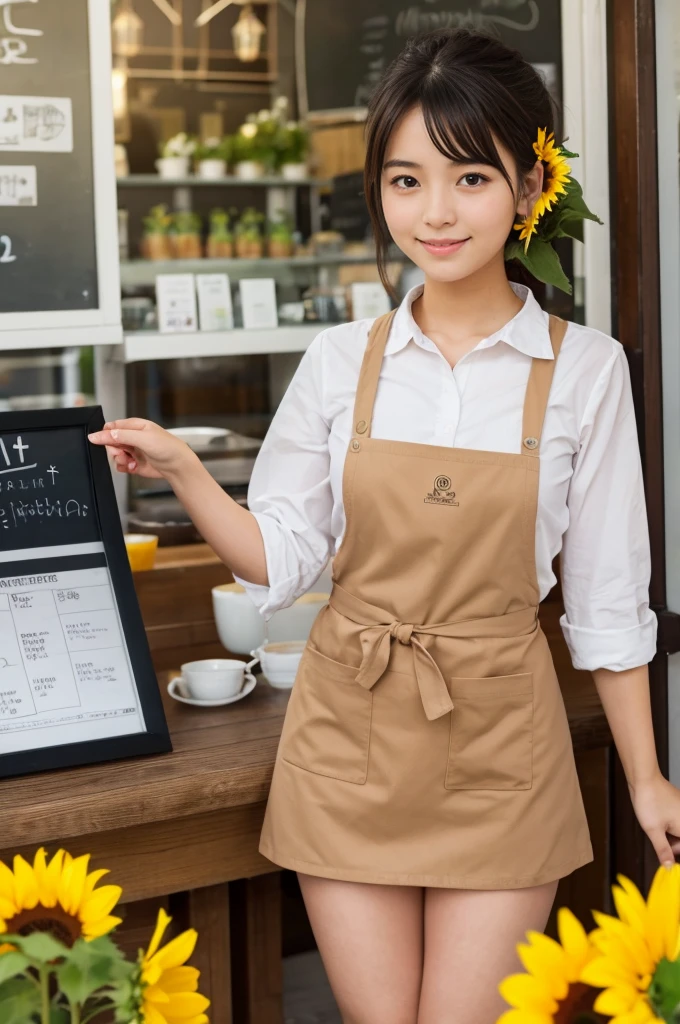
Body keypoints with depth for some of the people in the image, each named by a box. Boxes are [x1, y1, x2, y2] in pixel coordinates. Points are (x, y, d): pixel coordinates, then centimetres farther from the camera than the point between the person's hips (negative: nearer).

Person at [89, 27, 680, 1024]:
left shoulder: (584, 369, -4)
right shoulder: (341, 361, 0)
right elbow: (282, 562, 4)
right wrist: (182, 470, -11)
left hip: (499, 750, -1)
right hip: (350, 740, 2)